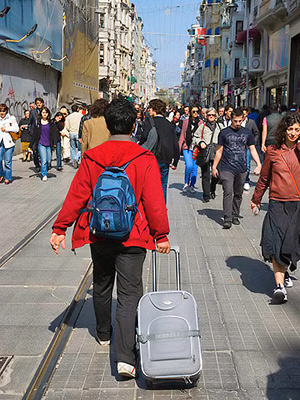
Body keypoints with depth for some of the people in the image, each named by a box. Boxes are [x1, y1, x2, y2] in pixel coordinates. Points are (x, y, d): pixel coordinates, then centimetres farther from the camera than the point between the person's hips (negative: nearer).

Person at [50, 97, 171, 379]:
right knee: (129, 293, 2)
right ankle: (125, 357, -6)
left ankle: (103, 334, 44)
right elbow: (154, 202, -13)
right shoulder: (145, 159, -12)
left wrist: (59, 228, 2)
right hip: (132, 238, -3)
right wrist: (161, 235, -3)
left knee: (102, 285, 23)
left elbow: (76, 196, -5)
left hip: (99, 235, 3)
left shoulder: (91, 158, -5)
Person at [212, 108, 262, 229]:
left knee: (238, 194, 11)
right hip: (227, 169, -3)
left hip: (241, 169, 3)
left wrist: (259, 164, -2)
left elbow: (253, 149, 11)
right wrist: (214, 167, 4)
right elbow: (219, 151, 7)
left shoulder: (247, 133, 9)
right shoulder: (224, 132, 3)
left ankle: (235, 216, 24)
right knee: (228, 193, -10)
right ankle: (227, 219, -11)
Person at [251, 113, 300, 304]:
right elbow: (264, 178, 15)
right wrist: (256, 199, 23)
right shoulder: (273, 151, 4)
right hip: (277, 203, 0)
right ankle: (280, 285, -10)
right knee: (275, 242, -12)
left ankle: (284, 271, 33)